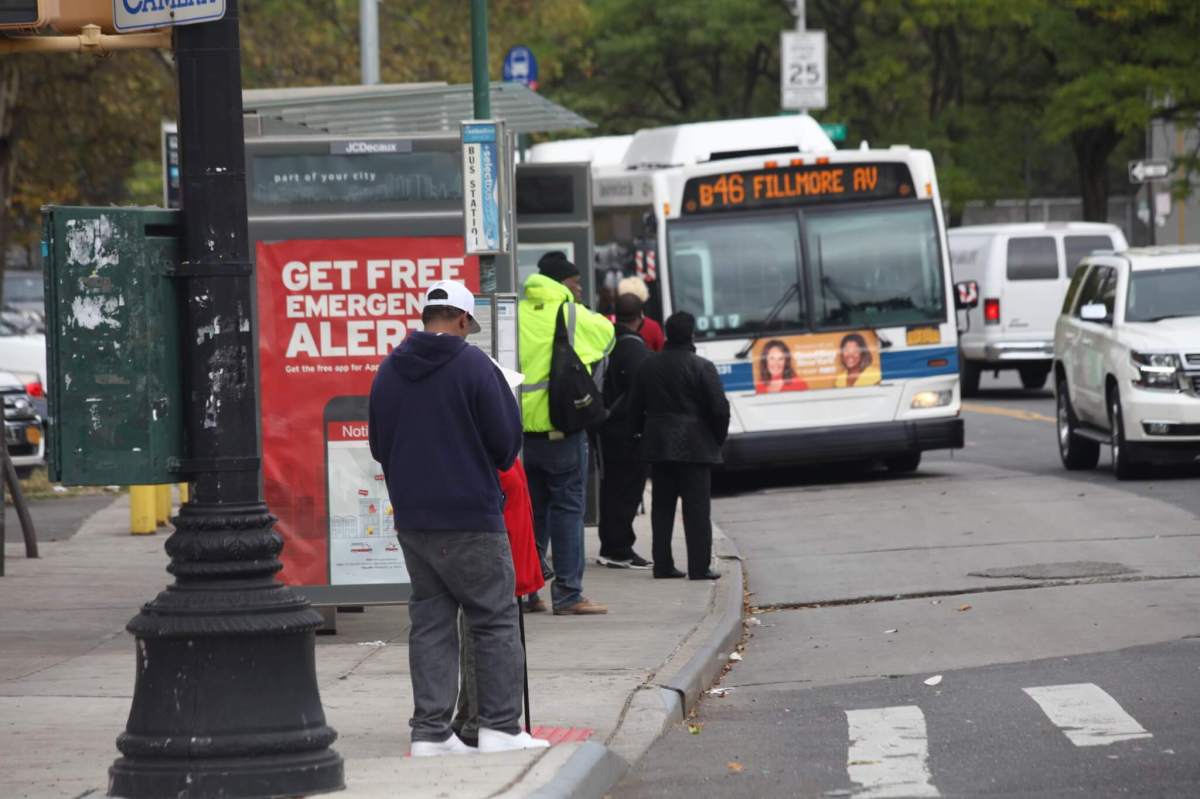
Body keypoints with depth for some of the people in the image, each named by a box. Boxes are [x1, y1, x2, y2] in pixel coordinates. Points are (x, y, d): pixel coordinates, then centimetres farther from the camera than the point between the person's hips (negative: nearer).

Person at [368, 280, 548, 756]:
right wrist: (491, 466, 14)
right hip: (470, 517, -6)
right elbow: (507, 440, -7)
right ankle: (500, 728, -2)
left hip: (411, 518, 6)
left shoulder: (389, 371, 7)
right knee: (496, 621, 2)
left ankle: (430, 732, 6)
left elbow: (379, 447, 14)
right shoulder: (472, 365, -10)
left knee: (430, 622, 10)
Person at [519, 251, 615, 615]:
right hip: (561, 426, -4)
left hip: (522, 427, 5)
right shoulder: (573, 316, -6)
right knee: (567, 507, 0)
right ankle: (568, 593, -3)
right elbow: (606, 334, 12)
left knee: (531, 508, 13)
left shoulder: (517, 315, 5)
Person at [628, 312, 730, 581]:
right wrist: (718, 438, 4)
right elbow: (720, 408, -12)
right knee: (697, 509, -2)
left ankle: (662, 564, 10)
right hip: (694, 447, -5)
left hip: (658, 447, 5)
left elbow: (635, 408, 10)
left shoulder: (648, 367, 6)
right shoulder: (702, 367, -11)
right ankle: (699, 566, -5)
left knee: (662, 508, 11)